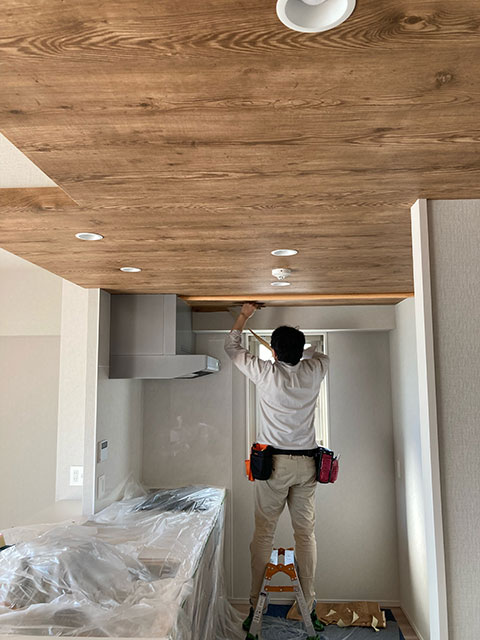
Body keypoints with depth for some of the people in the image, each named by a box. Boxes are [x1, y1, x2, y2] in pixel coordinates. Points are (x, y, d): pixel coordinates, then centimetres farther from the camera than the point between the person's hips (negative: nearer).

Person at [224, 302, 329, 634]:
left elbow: (232, 347, 8)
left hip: (273, 462, -3)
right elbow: (317, 353, 26)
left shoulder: (267, 372, -7)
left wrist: (245, 314, 19)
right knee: (306, 534, 8)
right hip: (306, 463, 3)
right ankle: (309, 608, 14)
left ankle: (256, 606, 10)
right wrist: (296, 345, 32)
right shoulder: (314, 370, -1)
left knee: (264, 534, 5)